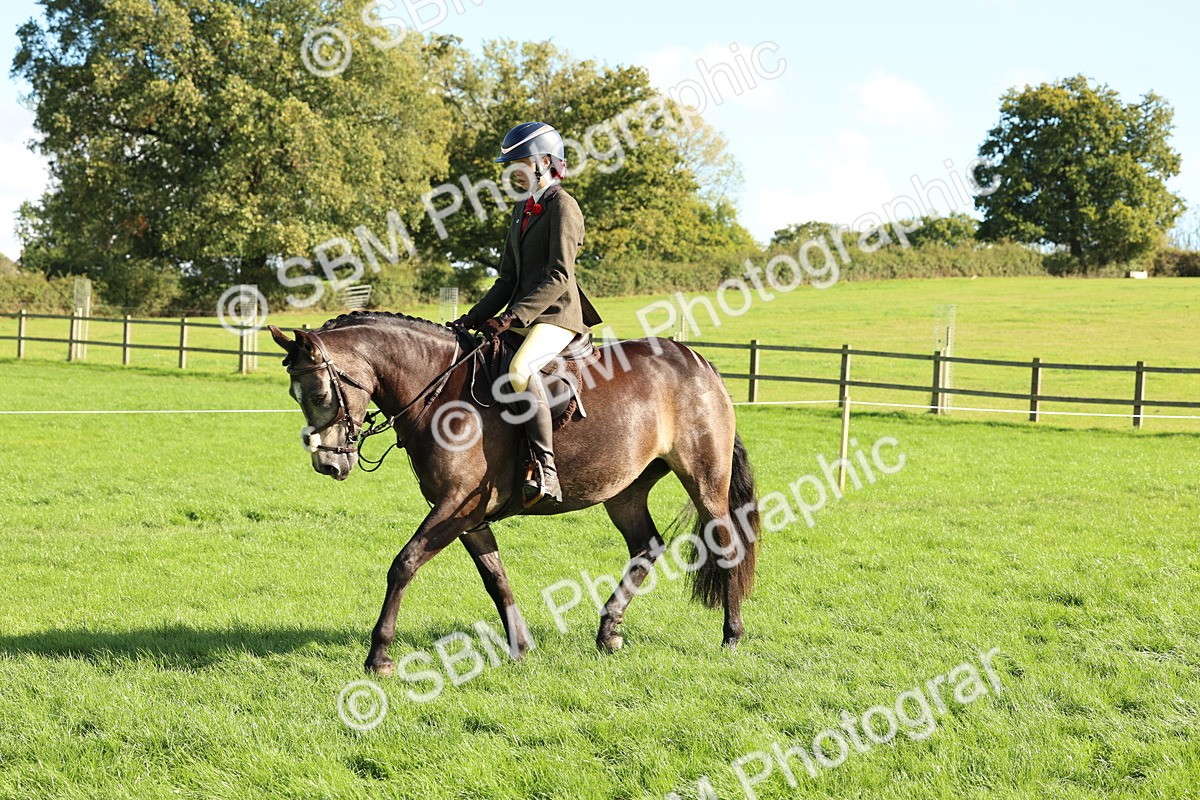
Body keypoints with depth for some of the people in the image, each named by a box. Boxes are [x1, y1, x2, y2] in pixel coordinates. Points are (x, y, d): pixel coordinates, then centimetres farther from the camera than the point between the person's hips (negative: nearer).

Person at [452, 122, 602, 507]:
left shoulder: (562, 207, -8)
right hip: (522, 315, 10)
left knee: (520, 370, -35)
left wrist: (512, 318, -23)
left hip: (557, 315, -10)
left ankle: (545, 471, -38)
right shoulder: (522, 209, 19)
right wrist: (475, 317, 7)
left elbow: (559, 276, -17)